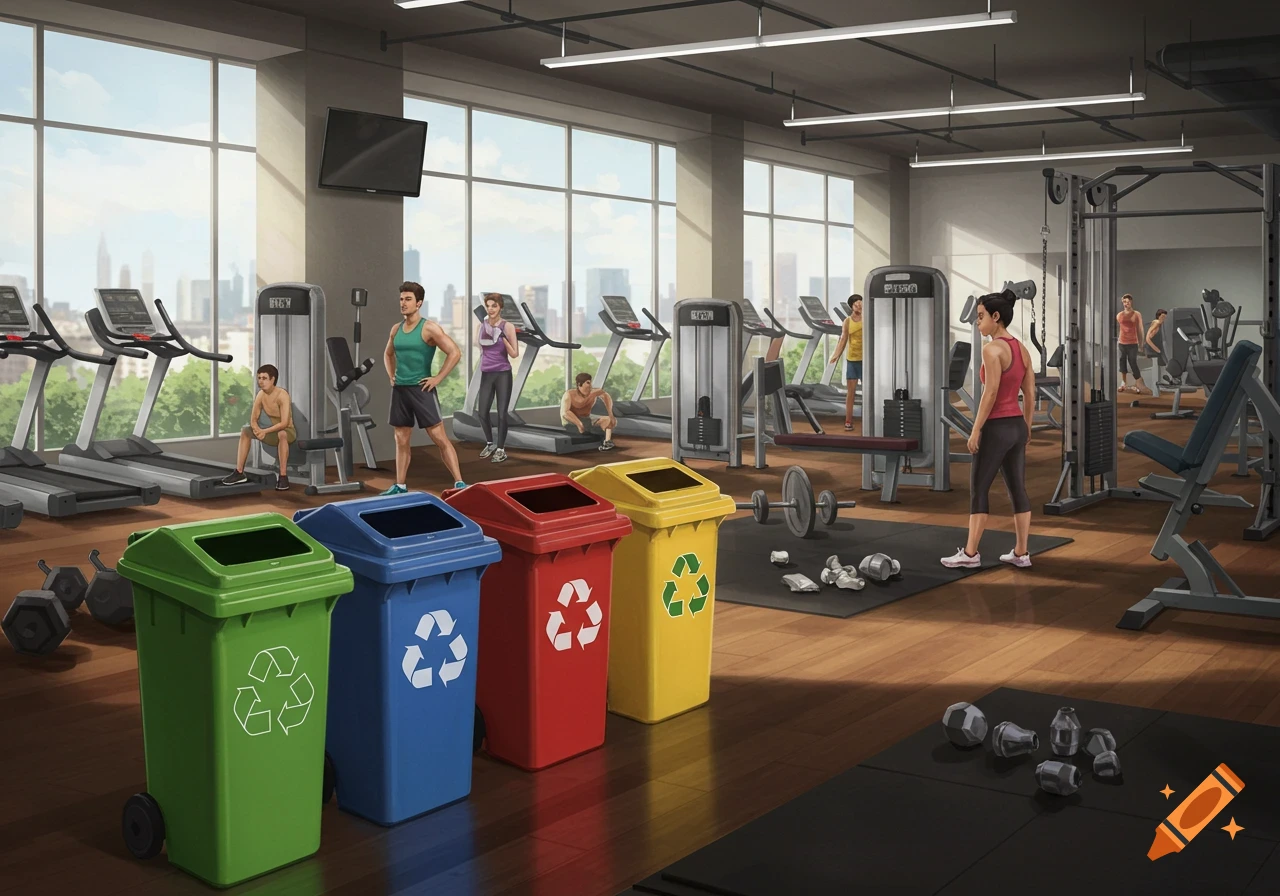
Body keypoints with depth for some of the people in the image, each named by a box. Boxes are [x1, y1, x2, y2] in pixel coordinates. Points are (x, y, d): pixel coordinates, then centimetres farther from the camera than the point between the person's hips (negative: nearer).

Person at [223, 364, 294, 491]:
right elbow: (253, 420, -2)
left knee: (282, 434, -40)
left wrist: (264, 431, -33)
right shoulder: (260, 395, -4)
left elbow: (284, 423, -30)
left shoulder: (282, 395, -23)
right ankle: (239, 472, -8)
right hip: (273, 432, 7)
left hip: (288, 432, -7)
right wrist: (257, 429, -25)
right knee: (245, 430, -7)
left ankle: (283, 476, -36)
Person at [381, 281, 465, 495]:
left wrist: (438, 378, -15)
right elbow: (388, 354, 29)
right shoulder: (396, 329, 10)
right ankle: (400, 485, 20)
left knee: (440, 438, -8)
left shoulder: (429, 328, -10)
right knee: (401, 440, 11)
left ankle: (459, 483, -8)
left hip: (421, 389, -6)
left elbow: (455, 353, -15)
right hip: (399, 389, 6)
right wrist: (391, 376, 14)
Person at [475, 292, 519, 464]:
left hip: (503, 374, -4)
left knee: (502, 413, -1)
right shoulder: (481, 326, 4)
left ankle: (501, 449, 11)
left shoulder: (508, 326, -5)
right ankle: (490, 443, 27)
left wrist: (503, 338, -19)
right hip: (486, 374, 4)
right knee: (482, 412, 5)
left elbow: (515, 354, -7)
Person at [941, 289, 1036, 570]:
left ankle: (970, 554, 5)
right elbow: (1030, 396, 12)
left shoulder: (992, 348, -15)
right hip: (1017, 426, 8)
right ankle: (1021, 553, 15)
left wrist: (976, 430, -15)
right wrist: (1026, 428, 19)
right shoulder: (1022, 349, 10)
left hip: (996, 428, -8)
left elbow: (990, 393, -20)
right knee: (1018, 490, 10)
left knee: (978, 490, 1)